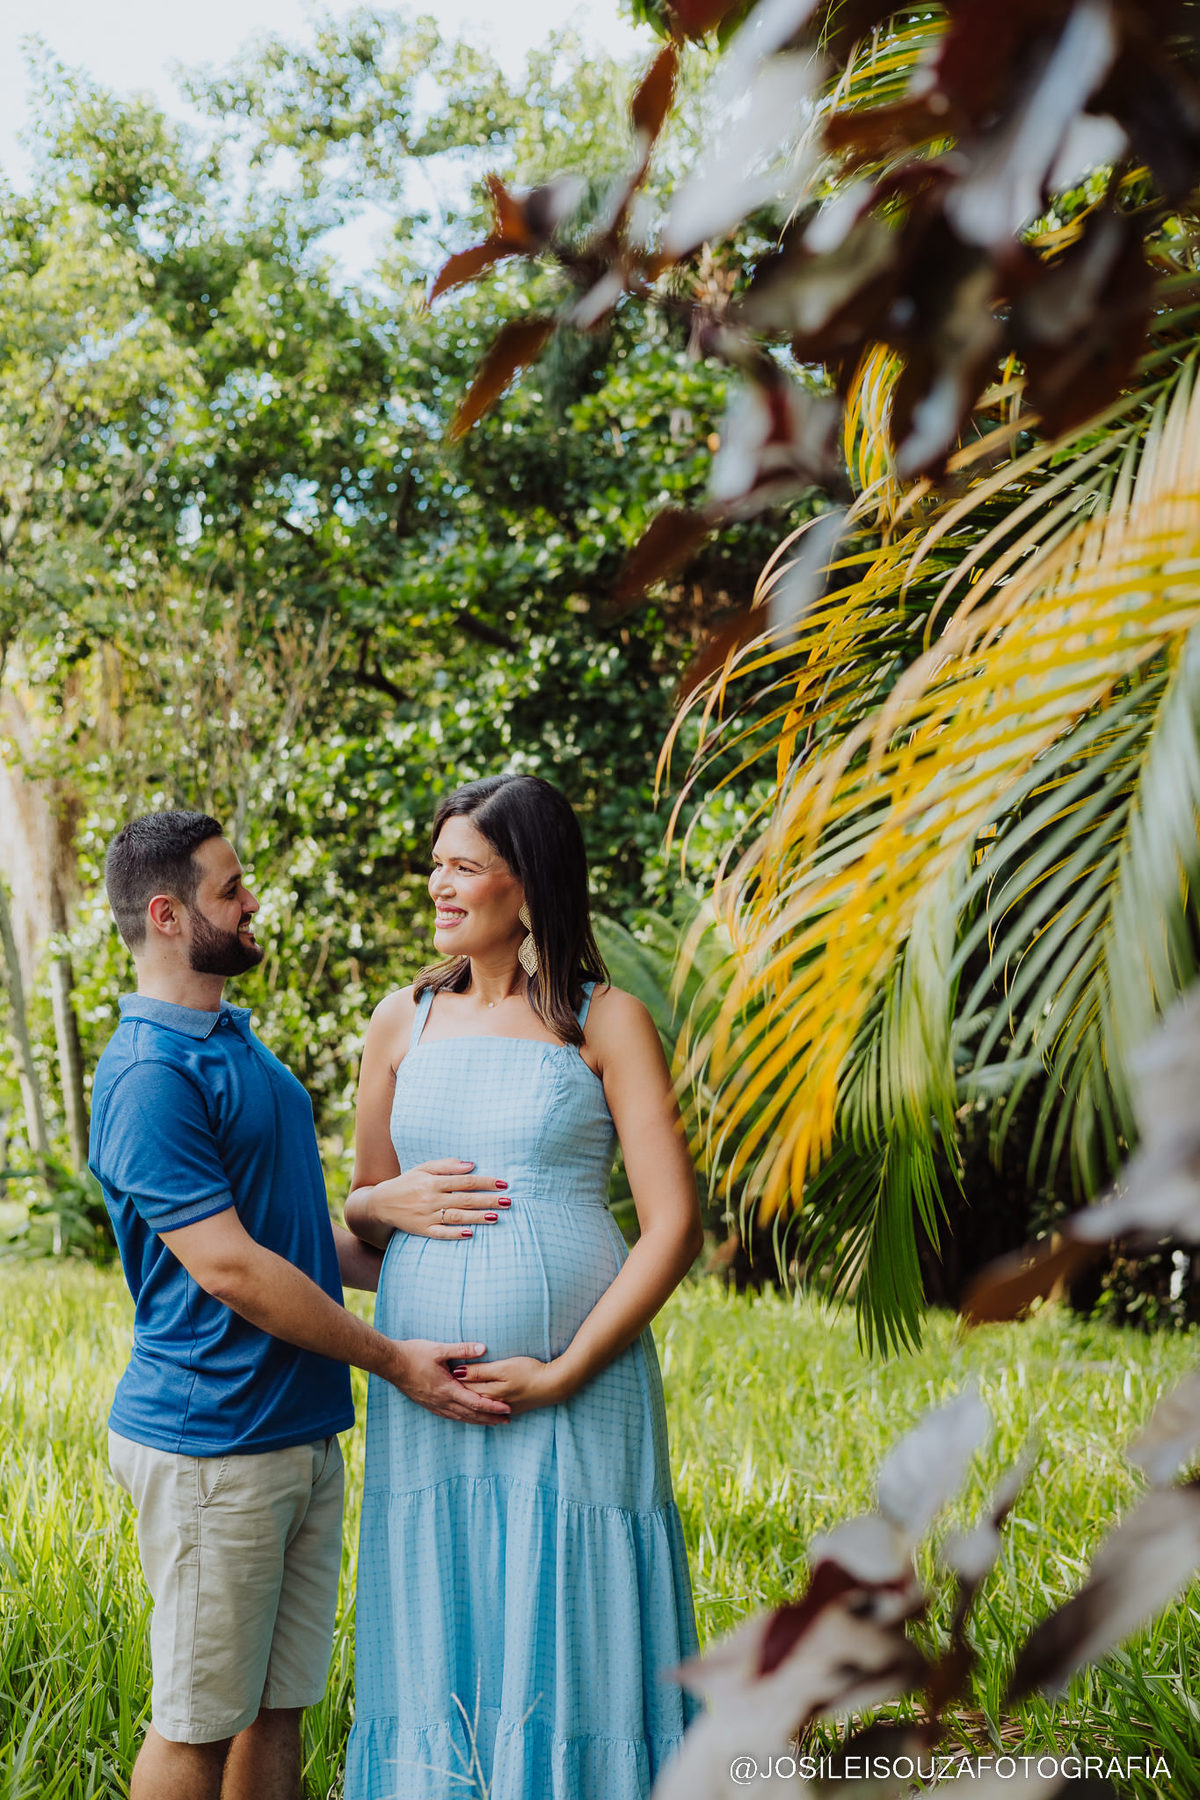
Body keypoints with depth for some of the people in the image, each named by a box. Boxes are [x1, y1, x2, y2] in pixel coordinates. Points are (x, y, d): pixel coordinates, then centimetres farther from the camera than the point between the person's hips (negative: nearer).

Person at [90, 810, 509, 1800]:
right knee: (198, 1720, 2)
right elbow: (228, 1267, -20)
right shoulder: (150, 1075, -17)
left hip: (303, 1434, 9)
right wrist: (394, 1361, -14)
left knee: (279, 1707, 14)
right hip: (212, 1445, -9)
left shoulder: (238, 1043, 14)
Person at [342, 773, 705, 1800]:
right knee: (440, 1636, 8)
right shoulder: (403, 1023, 10)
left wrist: (562, 1373, -13)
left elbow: (675, 1227, -7)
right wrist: (393, 1204, -4)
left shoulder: (605, 1022, -2)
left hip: (576, 1384, -3)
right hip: (424, 1390, 4)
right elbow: (356, 1211, 20)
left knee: (565, 1632, 2)